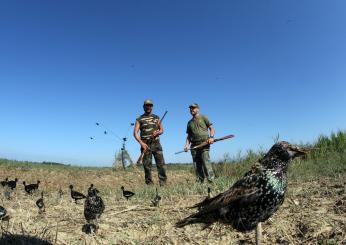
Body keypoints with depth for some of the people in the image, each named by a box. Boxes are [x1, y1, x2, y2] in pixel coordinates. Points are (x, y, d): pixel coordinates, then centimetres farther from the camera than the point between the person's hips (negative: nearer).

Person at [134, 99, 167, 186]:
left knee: (161, 164, -4)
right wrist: (141, 143, -16)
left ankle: (163, 184, 2)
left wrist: (157, 132, -7)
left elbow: (162, 130, 17)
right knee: (147, 166, 1)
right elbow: (135, 133, -2)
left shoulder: (156, 117, 14)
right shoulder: (139, 119, 6)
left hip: (156, 144, 2)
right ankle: (149, 184, 9)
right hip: (145, 145, -2)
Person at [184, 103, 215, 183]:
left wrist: (211, 137, -12)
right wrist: (187, 145, 7)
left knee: (206, 163, -16)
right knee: (197, 166, 2)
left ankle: (211, 180, -15)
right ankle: (200, 182, 7)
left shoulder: (204, 118, 10)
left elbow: (211, 128, 6)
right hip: (194, 146, 5)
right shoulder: (189, 123, 22)